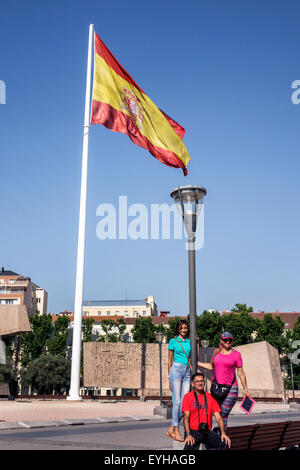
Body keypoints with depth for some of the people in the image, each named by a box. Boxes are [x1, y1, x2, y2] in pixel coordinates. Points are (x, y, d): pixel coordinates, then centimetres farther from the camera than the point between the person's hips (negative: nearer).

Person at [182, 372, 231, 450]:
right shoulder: (188, 397, 2)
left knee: (226, 443, -21)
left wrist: (223, 433, -12)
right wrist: (188, 434, -23)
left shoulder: (210, 397, 11)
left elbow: (218, 417, 6)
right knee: (189, 445, -36)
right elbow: (186, 417, -7)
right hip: (193, 431, -4)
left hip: (208, 432, 4)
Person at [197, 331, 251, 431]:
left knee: (223, 414, -10)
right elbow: (211, 367, 23)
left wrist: (246, 390, 3)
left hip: (230, 388, -4)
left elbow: (241, 373, 1)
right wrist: (196, 363, 22)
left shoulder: (236, 354, -2)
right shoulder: (216, 352, 9)